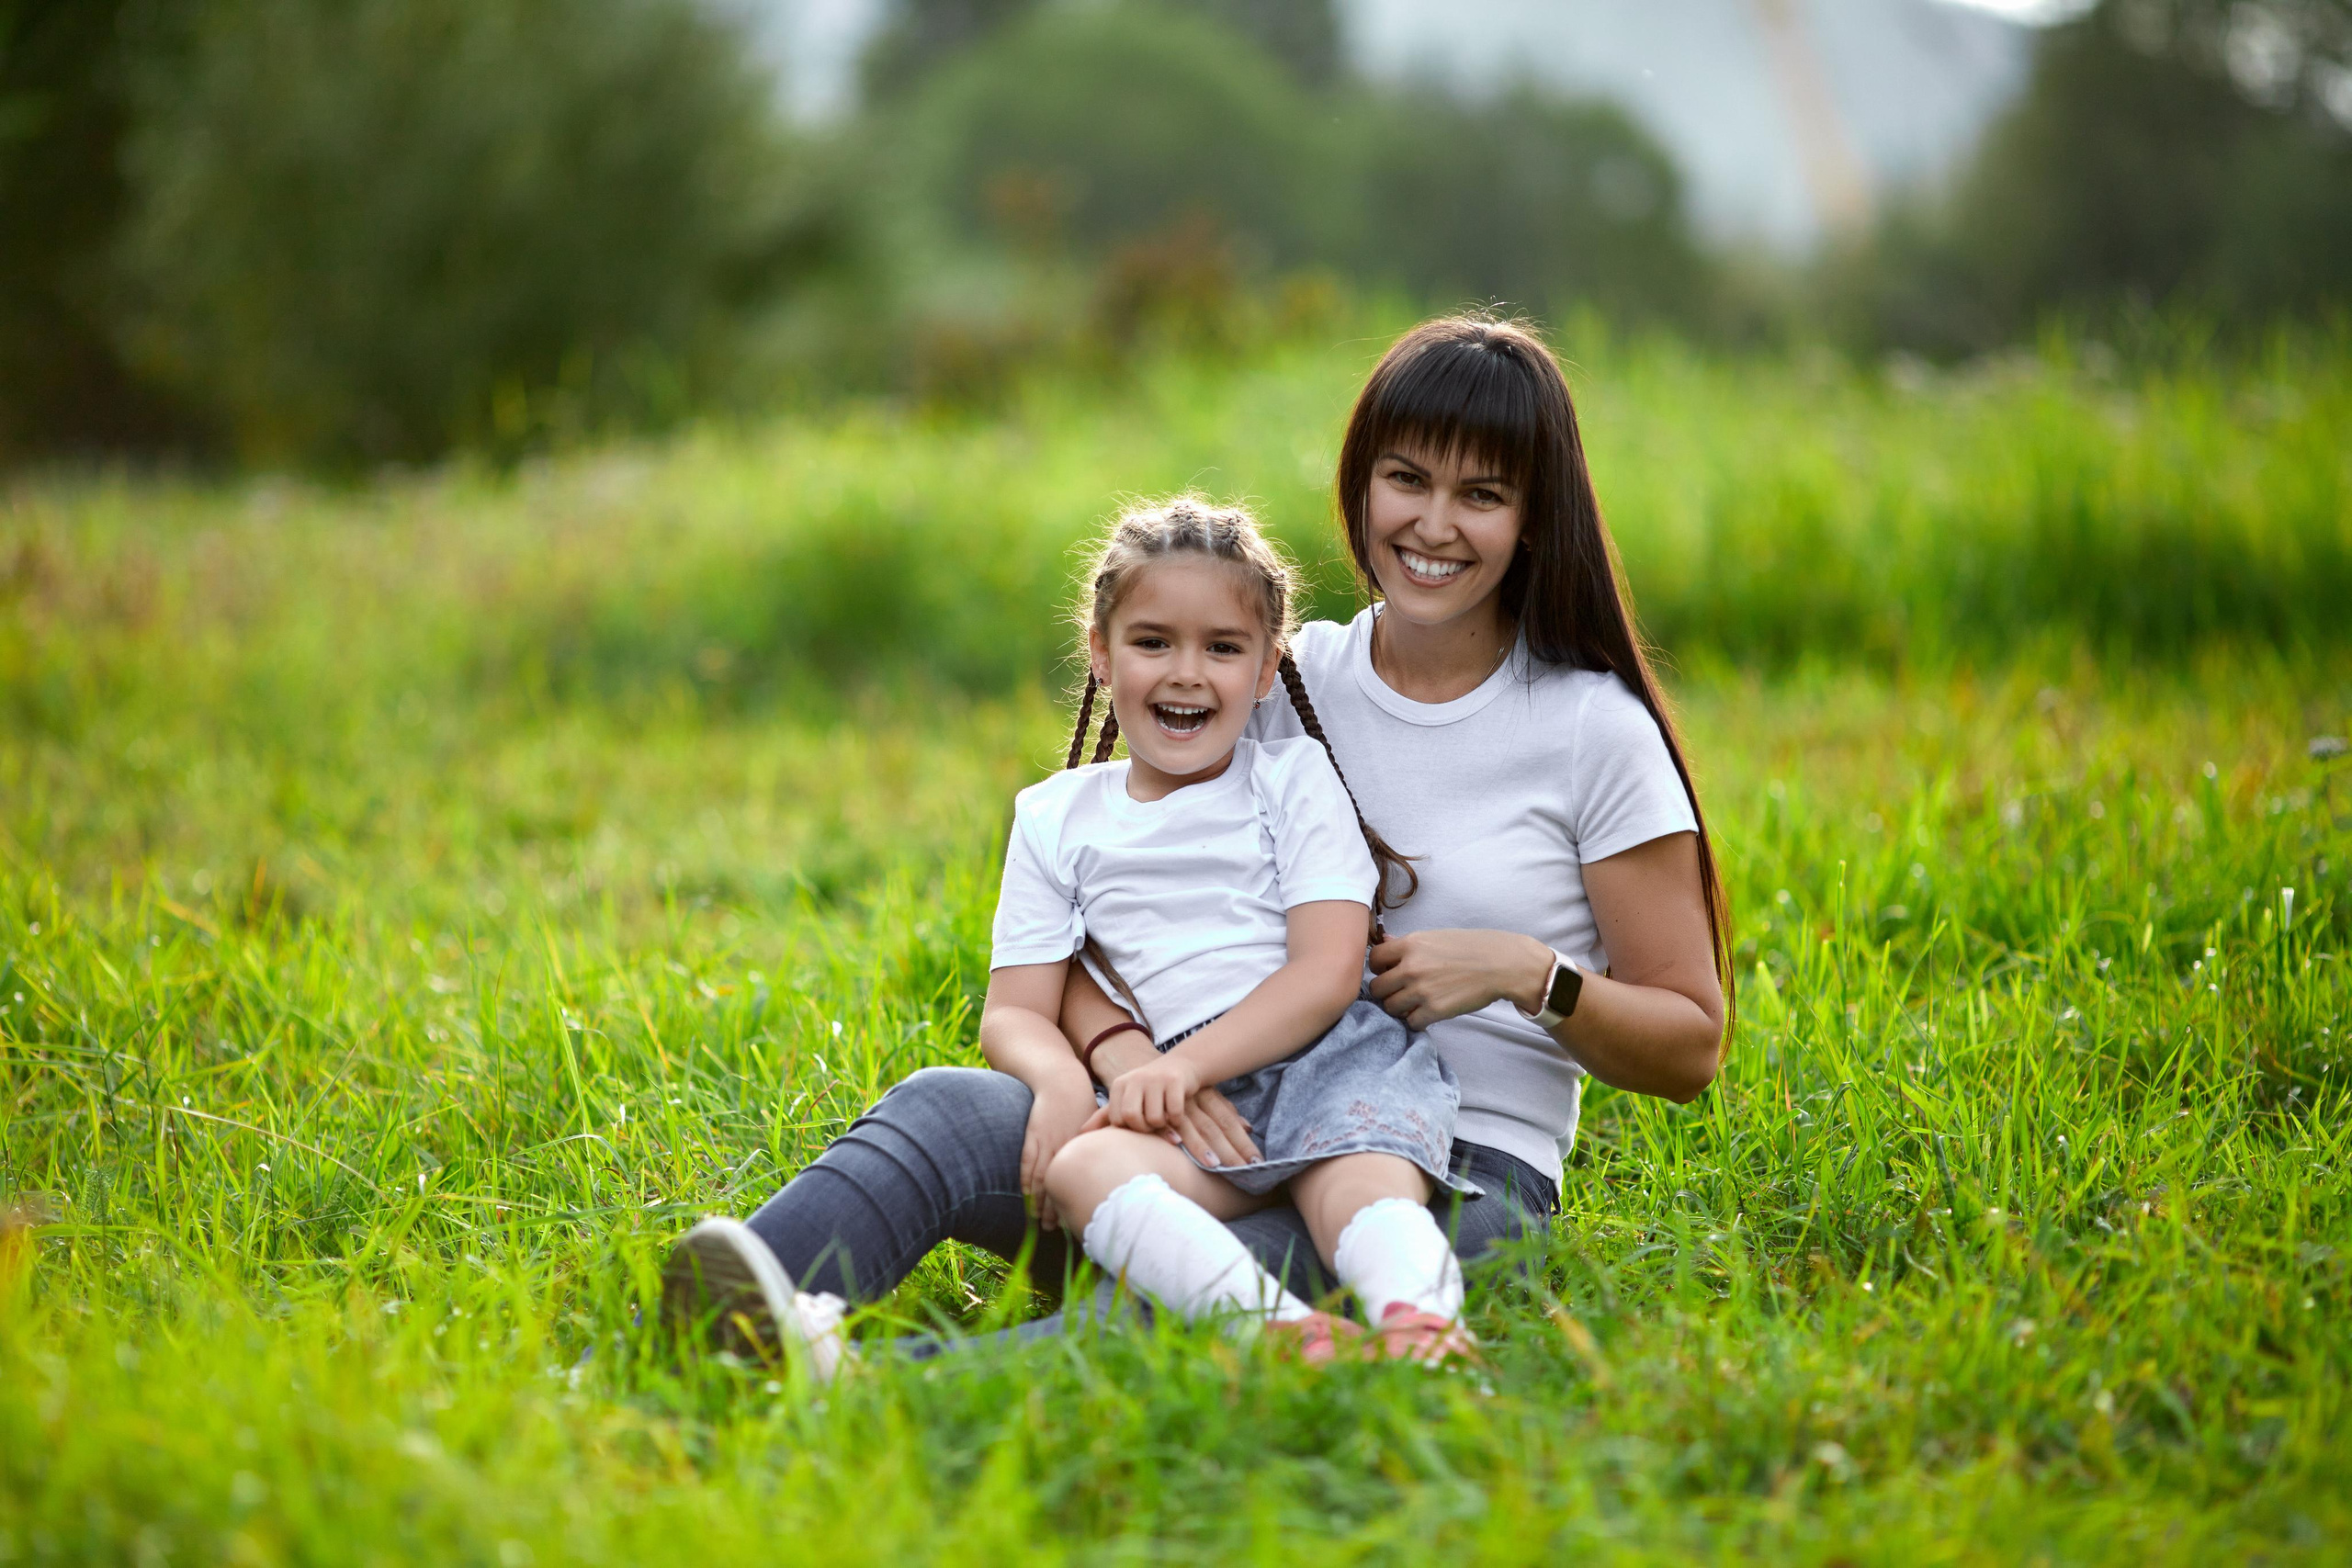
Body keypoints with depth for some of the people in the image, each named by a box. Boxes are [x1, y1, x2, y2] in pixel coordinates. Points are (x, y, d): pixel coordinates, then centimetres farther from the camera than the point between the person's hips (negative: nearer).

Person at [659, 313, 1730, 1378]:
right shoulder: (1284, 687, 11)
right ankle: (764, 1304, -56)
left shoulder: (1595, 732, 2)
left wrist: (1526, 971, -12)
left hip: (1461, 1179, -4)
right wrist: (1122, 1053, -20)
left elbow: (1690, 1047, 6)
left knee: (1233, 1254, -39)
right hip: (1236, 1132, 4)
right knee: (944, 1111, -25)